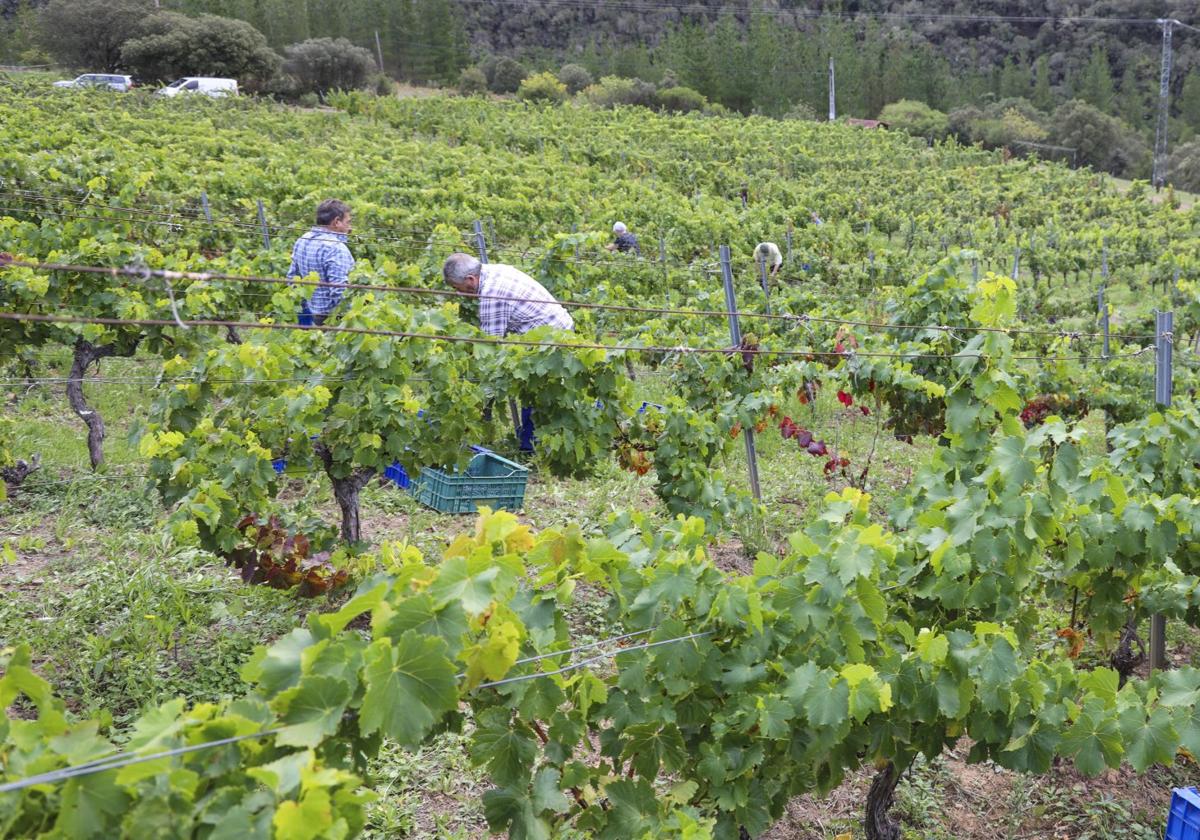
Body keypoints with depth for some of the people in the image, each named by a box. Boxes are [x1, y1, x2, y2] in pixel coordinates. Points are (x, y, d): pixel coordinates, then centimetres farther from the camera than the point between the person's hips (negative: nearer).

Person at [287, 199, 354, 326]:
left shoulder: (301, 241, 5)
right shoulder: (336, 249, -22)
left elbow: (292, 277, 13)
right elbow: (339, 291, -27)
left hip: (308, 312, 9)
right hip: (331, 316, -9)